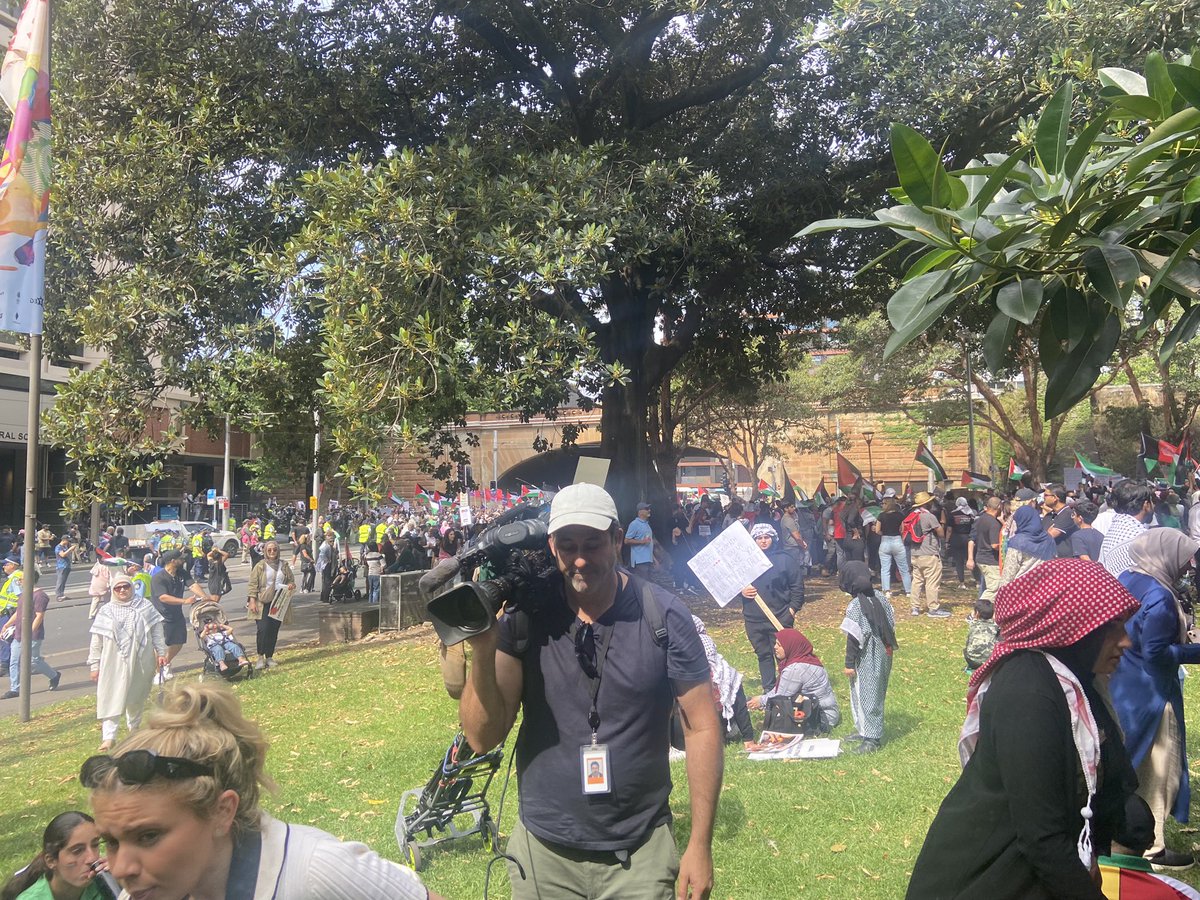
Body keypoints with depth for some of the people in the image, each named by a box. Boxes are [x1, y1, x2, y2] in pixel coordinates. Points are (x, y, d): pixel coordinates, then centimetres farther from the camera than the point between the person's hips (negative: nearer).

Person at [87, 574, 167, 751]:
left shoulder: (145, 607, 3)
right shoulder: (106, 611, 2)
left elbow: (157, 631, 6)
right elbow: (96, 642, 4)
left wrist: (161, 653, 2)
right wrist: (94, 665, 1)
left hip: (141, 662, 1)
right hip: (114, 663, -1)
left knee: (137, 698, 13)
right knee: (112, 698, -6)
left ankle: (134, 729, 31)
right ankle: (108, 737, -6)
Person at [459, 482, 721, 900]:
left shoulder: (664, 615, -12)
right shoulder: (523, 616, -9)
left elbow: (702, 728, -6)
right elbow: (483, 737, -9)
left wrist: (701, 845, -8)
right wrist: (483, 647, -24)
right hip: (542, 849, 2)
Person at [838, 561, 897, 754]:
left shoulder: (855, 606, -20)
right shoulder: (880, 598, 2)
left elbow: (854, 637, -19)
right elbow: (891, 624, 8)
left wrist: (849, 663, -13)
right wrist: (888, 647, 20)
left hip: (867, 660, -8)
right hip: (883, 655, 8)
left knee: (866, 695, 0)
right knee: (875, 693, 17)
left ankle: (872, 738, 3)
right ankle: (864, 729, 29)